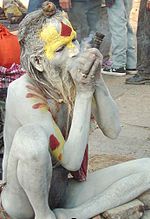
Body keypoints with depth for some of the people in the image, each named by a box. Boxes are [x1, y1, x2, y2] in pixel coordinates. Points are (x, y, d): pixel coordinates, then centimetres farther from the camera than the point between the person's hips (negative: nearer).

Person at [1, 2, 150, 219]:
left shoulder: (78, 75, -9)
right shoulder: (23, 92, -24)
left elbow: (112, 131, -10)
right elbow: (71, 161, -27)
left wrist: (97, 80, -23)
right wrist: (84, 93, -28)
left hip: (62, 191, 6)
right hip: (24, 199, -6)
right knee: (32, 136, -37)